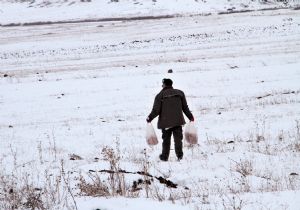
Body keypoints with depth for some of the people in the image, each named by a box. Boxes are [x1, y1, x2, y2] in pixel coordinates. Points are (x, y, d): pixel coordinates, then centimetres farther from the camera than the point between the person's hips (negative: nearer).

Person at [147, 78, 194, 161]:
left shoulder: (160, 95, -5)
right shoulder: (180, 93, 6)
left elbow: (156, 110, -6)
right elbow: (185, 108, 10)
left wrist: (150, 118, 7)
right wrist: (190, 117, 21)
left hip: (165, 122, -2)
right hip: (178, 121, 2)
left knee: (166, 139, 10)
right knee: (178, 138, 6)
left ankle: (165, 156, 16)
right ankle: (179, 155, -3)